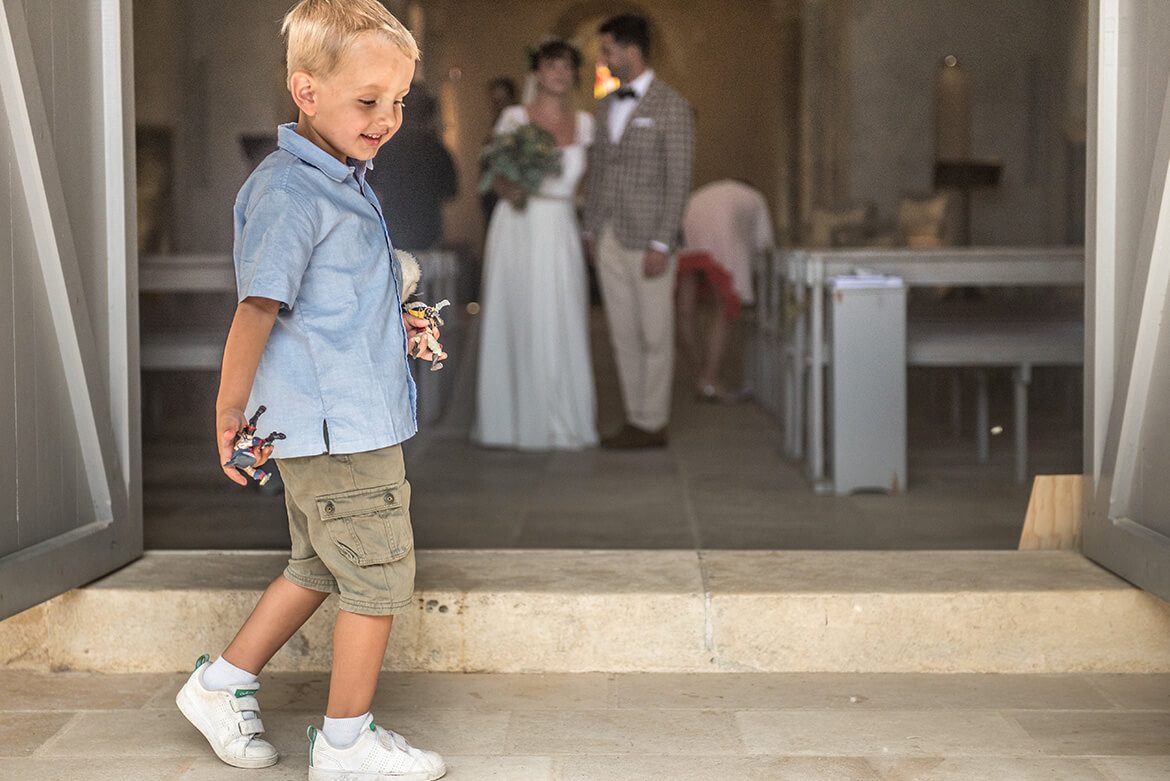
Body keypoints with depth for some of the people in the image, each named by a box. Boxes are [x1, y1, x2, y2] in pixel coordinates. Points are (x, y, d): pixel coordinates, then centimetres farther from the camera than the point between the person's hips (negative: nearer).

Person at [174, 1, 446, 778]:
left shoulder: (345, 181, 13)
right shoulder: (290, 191, -19)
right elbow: (258, 306, -18)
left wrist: (392, 325, 14)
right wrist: (230, 410, -13)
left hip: (339, 424, 10)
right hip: (339, 429, -10)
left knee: (319, 566, 21)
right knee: (378, 575, 1)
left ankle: (223, 684, 33)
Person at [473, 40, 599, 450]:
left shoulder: (583, 123, 9)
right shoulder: (514, 118, 0)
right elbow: (498, 180, 1)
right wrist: (511, 192, -20)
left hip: (561, 232, 3)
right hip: (517, 228, -3)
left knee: (562, 324, 0)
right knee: (515, 321, -1)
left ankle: (563, 420, 10)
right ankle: (512, 419, 9)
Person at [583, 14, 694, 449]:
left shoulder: (672, 107, -7)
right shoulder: (606, 106, 14)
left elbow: (678, 180, -10)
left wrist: (661, 245, -14)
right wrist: (591, 230, 13)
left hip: (648, 240, -6)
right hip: (609, 238, 7)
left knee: (655, 335, 0)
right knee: (624, 335, 9)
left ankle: (653, 424, 7)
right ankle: (635, 419, 16)